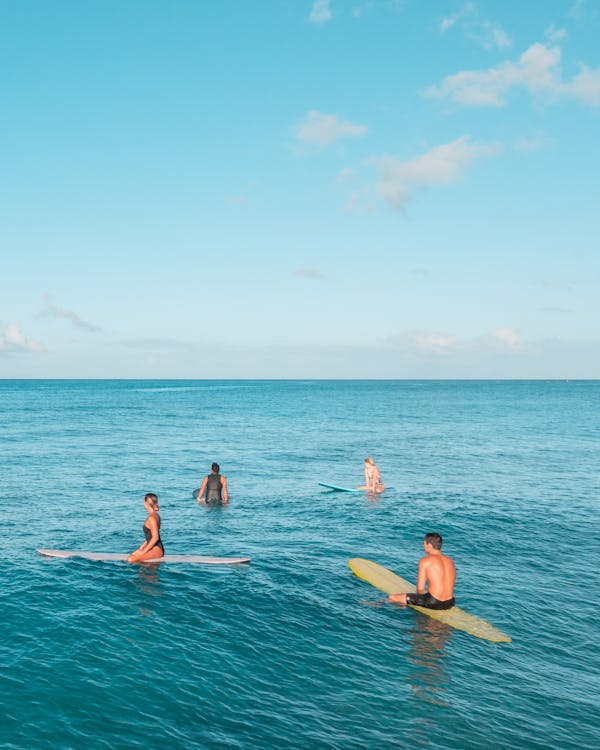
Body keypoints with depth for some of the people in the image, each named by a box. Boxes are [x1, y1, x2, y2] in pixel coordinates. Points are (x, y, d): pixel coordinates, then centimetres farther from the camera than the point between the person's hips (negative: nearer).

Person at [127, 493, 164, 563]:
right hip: (154, 547, 10)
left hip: (156, 549, -10)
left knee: (130, 560, -20)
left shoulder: (152, 518, -18)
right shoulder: (155, 515, 12)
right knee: (132, 556, 15)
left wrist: (144, 551, -17)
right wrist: (143, 546, 14)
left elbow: (155, 537, -23)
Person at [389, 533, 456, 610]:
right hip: (450, 603, 7)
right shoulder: (450, 560, 10)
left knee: (392, 597, 0)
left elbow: (420, 588, -10)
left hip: (433, 602, -7)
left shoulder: (425, 561, -8)